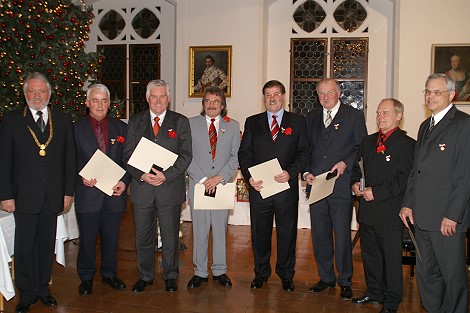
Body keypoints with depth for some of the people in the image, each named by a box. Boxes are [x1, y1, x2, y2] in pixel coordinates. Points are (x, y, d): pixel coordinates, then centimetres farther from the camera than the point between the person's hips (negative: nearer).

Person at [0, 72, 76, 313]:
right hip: (24, 196, -1)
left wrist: (68, 191, 2)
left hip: (53, 196, 2)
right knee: (24, 246, 6)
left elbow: (70, 158, 5)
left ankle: (43, 288, 29)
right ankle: (27, 293, 22)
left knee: (47, 245, 13)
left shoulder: (63, 120, 5)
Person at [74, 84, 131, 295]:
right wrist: (81, 178, -16)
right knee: (87, 239, 10)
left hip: (114, 192, 2)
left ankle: (109, 274, 32)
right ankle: (86, 277, 27)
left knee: (111, 238, 14)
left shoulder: (121, 128, 6)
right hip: (88, 193, -2)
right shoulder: (76, 129, 0)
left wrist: (124, 181, -8)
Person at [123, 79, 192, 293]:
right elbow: (128, 155, 3)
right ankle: (145, 276, 28)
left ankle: (170, 276, 26)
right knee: (143, 237, 11)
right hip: (142, 188, 2)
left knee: (170, 236, 9)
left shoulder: (181, 122, 2)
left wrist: (166, 175, -16)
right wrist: (142, 175, -14)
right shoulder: (135, 122, 7)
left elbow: (186, 155, -4)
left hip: (170, 188, -1)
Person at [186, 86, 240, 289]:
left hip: (222, 186, 1)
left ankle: (220, 271, 21)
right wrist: (203, 179, -10)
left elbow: (235, 156, 2)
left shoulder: (233, 126, 8)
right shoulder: (191, 124, 4)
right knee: (199, 230, 5)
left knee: (220, 229, 8)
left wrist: (220, 177, -11)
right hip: (198, 185, 0)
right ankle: (200, 272, 18)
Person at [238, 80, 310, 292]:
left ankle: (286, 275, 26)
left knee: (287, 233, 9)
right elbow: (244, 153, 5)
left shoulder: (297, 122, 6)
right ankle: (261, 273, 28)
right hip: (259, 187, 1)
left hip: (287, 187, -1)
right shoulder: (252, 122, 9)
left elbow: (304, 152, 1)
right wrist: (249, 176, -11)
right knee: (259, 233, 11)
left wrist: (290, 172, -15)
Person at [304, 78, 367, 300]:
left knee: (342, 237, 0)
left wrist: (345, 163, -14)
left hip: (341, 186, -4)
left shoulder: (354, 116, 3)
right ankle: (326, 277, 26)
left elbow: (362, 148, 0)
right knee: (319, 236, 11)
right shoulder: (311, 118, 15)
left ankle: (345, 281, 17)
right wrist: (306, 172, 2)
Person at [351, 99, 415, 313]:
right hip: (367, 210, 7)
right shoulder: (368, 141, 13)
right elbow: (357, 166, 22)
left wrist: (377, 193, -19)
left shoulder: (407, 144, -9)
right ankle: (374, 292, 33)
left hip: (390, 212, -7)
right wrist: (355, 183, 2)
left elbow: (405, 180, -15)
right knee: (370, 254, 17)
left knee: (391, 258, 3)